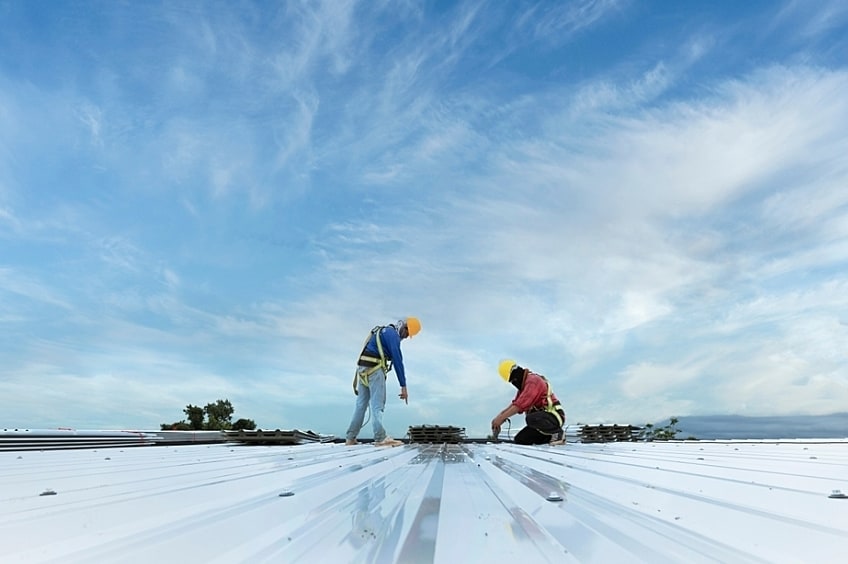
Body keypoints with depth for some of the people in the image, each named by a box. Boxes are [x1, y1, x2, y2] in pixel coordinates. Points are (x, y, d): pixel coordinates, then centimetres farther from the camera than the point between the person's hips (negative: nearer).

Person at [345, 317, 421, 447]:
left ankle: (350, 438, 12)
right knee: (377, 405, -9)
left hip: (363, 370, 9)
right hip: (374, 369, -9)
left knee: (361, 404, 10)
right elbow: (397, 360, -13)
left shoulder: (382, 331, 24)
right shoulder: (393, 334, -6)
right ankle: (380, 438, -11)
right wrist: (403, 386, -14)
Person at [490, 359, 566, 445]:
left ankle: (558, 433, -13)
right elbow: (515, 403, 16)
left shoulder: (532, 380, -17)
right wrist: (499, 416, 4)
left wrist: (501, 418, -19)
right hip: (541, 418, 10)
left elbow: (520, 405, -24)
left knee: (530, 419, -39)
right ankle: (551, 438, 9)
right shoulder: (524, 383, 15)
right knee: (519, 440, 0)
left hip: (553, 417, -10)